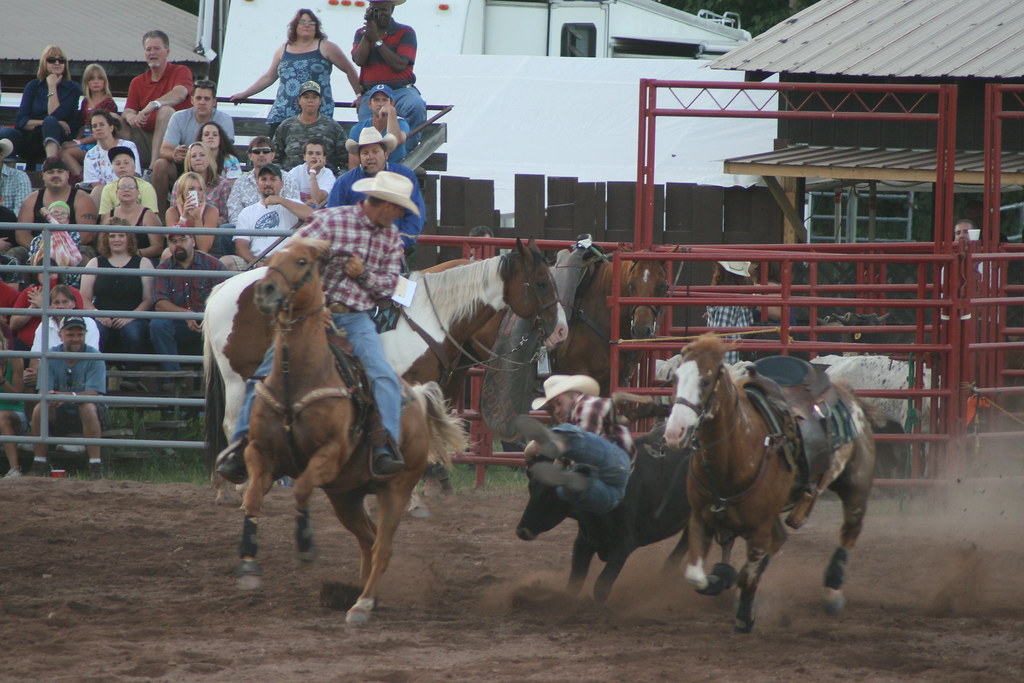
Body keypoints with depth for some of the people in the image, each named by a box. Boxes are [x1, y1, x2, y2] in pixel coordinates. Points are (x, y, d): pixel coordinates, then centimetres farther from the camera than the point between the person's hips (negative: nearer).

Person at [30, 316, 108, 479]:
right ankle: (39, 464, -17)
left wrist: (70, 396, -44)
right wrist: (50, 396, -39)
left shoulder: (94, 357, -12)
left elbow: (93, 394, -23)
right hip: (60, 414, 2)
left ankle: (95, 465, -34)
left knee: (87, 407, -35)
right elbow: (43, 391, -12)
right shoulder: (51, 357, -4)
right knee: (40, 408, -26)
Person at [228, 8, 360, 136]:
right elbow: (268, 77, 25)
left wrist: (359, 95, 11)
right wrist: (244, 94, 26)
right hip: (282, 116, 3)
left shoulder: (325, 48, 6)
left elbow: (349, 70, 11)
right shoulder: (284, 50, 17)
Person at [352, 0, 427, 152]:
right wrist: (368, 29, -6)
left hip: (401, 90, -2)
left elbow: (399, 65, -10)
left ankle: (409, 149, -18)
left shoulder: (405, 32, 3)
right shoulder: (361, 33, 14)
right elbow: (359, 60, -5)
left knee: (417, 107, -34)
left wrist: (377, 40, -11)